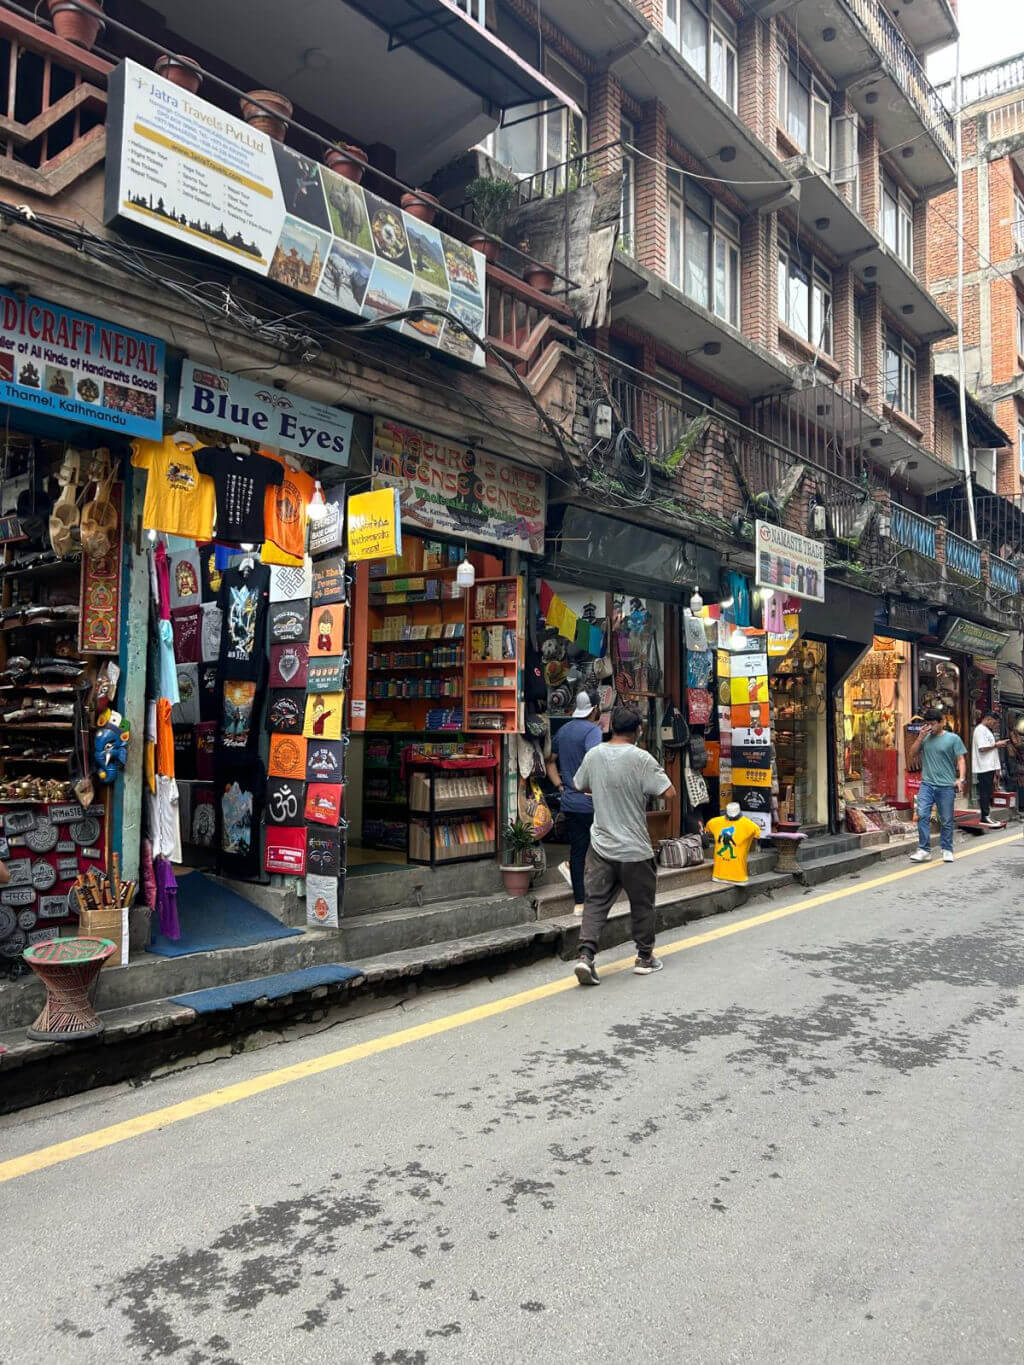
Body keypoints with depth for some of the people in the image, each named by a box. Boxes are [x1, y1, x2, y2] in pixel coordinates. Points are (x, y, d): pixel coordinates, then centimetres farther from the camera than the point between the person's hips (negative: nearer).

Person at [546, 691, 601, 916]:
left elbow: (550, 761, 20)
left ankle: (579, 903, 15)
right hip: (591, 803, -7)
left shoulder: (563, 730, 12)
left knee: (577, 850, 11)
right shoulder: (592, 730, -13)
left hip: (569, 802, 7)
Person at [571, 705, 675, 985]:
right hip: (634, 849, -3)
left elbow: (580, 786, 16)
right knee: (642, 904, 13)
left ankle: (585, 954, -8)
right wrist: (658, 775, 4)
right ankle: (645, 958, 25)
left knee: (595, 901, 6)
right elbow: (669, 792, -15)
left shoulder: (593, 755, 1)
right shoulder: (641, 758, -14)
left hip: (601, 844, 3)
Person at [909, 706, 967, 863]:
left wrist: (961, 778, -14)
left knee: (946, 820, 6)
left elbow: (961, 759, -1)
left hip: (946, 786, -2)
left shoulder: (953, 738, 2)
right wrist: (920, 737, -2)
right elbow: (912, 755, 8)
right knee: (922, 815, -10)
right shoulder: (925, 738, 12)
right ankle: (924, 850, -5)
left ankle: (947, 850, 19)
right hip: (927, 784, 2)